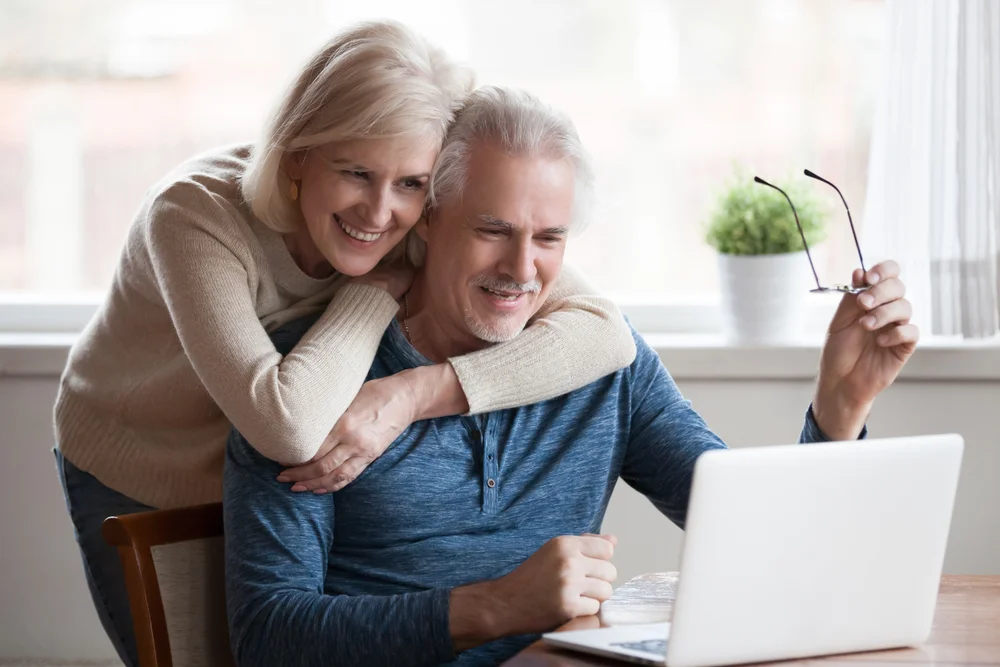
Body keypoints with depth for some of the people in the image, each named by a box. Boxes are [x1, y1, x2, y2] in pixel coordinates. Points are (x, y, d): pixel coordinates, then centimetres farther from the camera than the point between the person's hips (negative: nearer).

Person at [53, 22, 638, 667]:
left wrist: (414, 394, -45)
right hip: (140, 489, -3)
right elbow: (289, 427, -50)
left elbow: (606, 332, -35)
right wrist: (382, 288, -34)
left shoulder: (428, 232, -24)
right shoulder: (197, 214, -37)